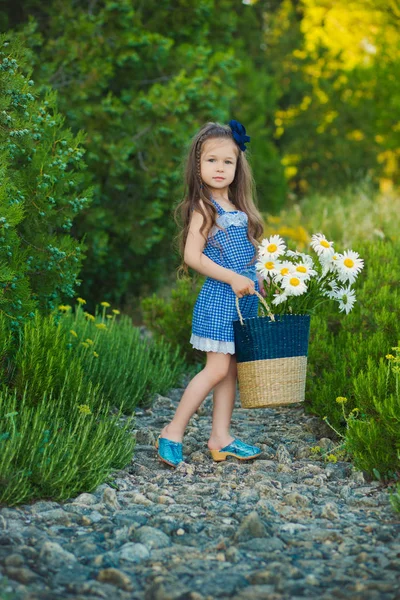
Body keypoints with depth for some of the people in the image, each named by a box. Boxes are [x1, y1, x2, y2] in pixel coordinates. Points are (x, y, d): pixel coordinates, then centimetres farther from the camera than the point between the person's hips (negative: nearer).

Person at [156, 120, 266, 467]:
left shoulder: (238, 207, 13)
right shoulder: (203, 207, -10)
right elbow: (193, 255, -17)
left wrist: (257, 282, 6)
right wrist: (233, 278, -20)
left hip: (243, 299, 8)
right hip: (219, 298, -7)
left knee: (231, 370, 9)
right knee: (217, 369, -10)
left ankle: (221, 438, 15)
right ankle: (173, 433, -2)